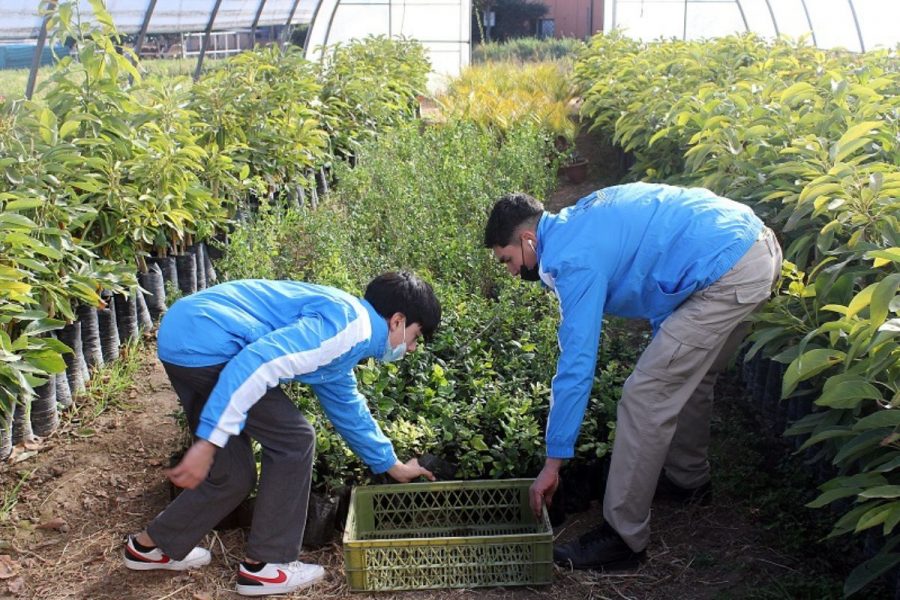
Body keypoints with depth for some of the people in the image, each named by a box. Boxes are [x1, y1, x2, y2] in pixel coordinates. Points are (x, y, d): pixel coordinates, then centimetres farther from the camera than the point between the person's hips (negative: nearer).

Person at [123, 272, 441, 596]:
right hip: (205, 342, -10)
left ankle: (150, 545, 35)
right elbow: (257, 363, -24)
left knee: (233, 474, 17)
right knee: (293, 440, -1)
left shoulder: (341, 338, 20)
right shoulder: (350, 326, -13)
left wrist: (393, 466, 43)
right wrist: (209, 442, -24)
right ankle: (264, 566, 9)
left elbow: (347, 408, 33)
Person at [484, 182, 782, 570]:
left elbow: (576, 365, -15)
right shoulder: (577, 222, 14)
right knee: (688, 376, 25)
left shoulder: (574, 259, -14)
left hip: (728, 272, -10)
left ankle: (623, 539, 2)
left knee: (645, 398, -7)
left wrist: (552, 463, -8)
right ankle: (688, 478, 44)